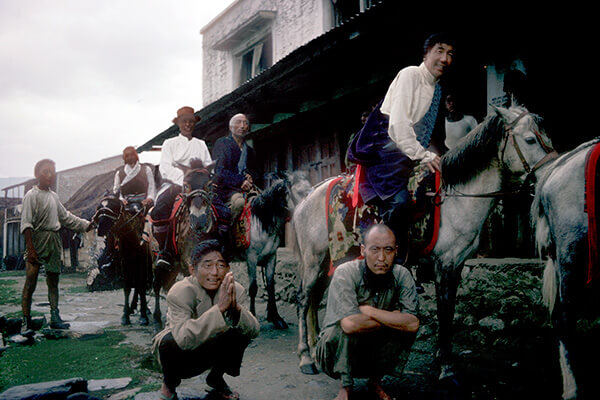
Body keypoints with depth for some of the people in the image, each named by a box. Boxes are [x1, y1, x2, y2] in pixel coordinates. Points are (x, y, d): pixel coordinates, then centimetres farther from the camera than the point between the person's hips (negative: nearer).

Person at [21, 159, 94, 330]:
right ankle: (26, 320, -1)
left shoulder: (53, 196, 15)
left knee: (53, 281, 8)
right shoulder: (32, 195, -7)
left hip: (54, 241, 7)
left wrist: (88, 225, 18)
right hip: (37, 240, -7)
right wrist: (30, 249, -21)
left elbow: (66, 218, 23)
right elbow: (26, 224, -14)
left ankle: (55, 317, 12)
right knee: (30, 282, -6)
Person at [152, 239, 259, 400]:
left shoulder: (236, 290, -16)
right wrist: (219, 309, -51)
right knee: (170, 341, -35)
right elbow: (183, 339, -43)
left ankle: (215, 378, 8)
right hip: (182, 355, -3)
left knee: (240, 332, -22)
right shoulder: (180, 292, -28)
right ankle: (169, 382, 2)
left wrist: (235, 308, -45)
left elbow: (254, 331, -25)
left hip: (212, 350, 3)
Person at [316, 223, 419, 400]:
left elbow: (413, 324, -25)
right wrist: (393, 319, -24)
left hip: (376, 349, 4)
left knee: (407, 326, -19)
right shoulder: (345, 273, -25)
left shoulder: (402, 276, -13)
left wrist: (370, 311, -27)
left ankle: (375, 381, 3)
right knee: (349, 328, -33)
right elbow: (350, 324, -39)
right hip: (335, 350, -4)